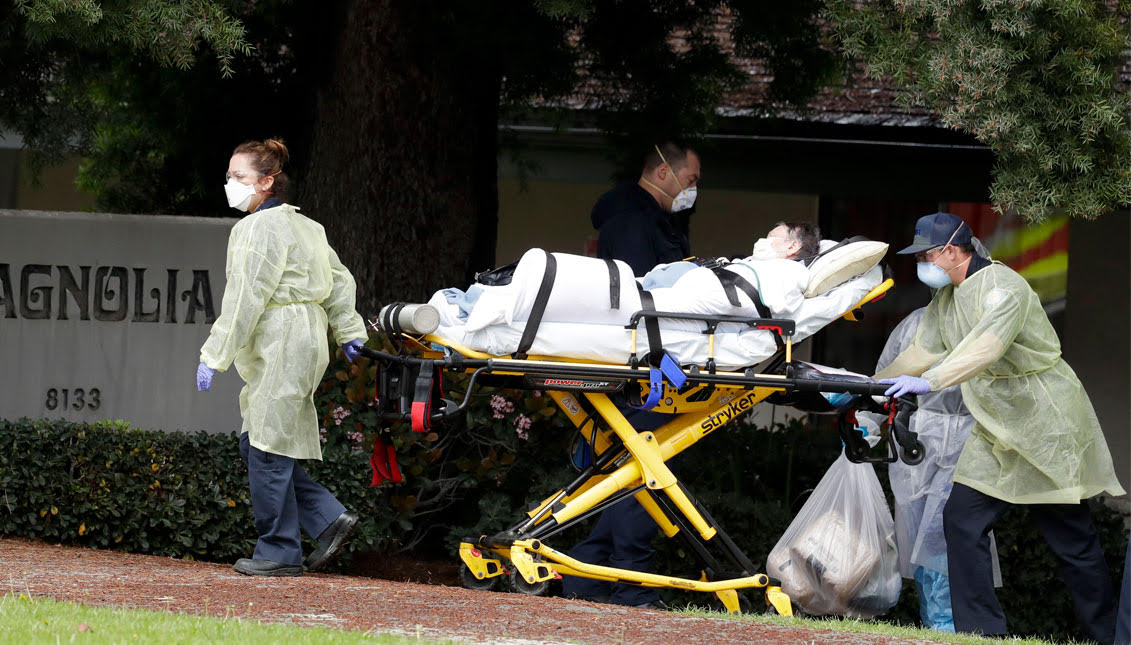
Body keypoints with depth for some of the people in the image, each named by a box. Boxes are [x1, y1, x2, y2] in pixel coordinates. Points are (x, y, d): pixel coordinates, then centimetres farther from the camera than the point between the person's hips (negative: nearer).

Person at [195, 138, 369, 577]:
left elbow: (246, 299, -18)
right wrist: (349, 330, 27)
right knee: (256, 443, 10)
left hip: (282, 351, -10)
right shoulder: (304, 226, 18)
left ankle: (279, 553, -2)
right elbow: (339, 280, 23)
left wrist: (214, 356, -17)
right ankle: (330, 519, 6)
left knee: (268, 448, -6)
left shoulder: (260, 229, -12)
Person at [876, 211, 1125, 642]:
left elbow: (986, 345, -33)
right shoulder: (945, 300, 12)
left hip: (1046, 425, -9)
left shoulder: (1002, 285, -18)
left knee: (1072, 539, -3)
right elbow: (921, 352, 17)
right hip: (995, 435, 9)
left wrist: (929, 381, -41)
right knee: (962, 520, -3)